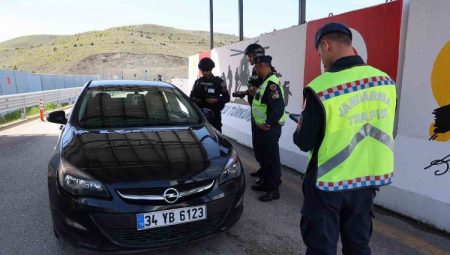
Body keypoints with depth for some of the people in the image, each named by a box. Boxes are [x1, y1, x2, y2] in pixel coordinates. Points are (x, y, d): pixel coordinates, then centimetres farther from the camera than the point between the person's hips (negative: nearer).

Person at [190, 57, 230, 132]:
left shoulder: (219, 81, 2)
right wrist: (195, 99, -4)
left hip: (214, 114, -3)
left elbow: (227, 97, 0)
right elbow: (192, 96, 18)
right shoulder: (198, 82, 13)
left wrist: (216, 100, -17)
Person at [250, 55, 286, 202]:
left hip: (269, 128, -10)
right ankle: (266, 183, 33)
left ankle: (274, 190, 11)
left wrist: (267, 124, -22)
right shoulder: (266, 82, 12)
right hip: (263, 126, 10)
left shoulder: (272, 83, -20)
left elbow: (278, 108, -27)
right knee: (265, 156, 19)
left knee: (272, 158, 0)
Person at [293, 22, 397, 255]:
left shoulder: (320, 88, -22)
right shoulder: (386, 82, -3)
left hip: (329, 183, -5)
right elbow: (382, 131, 9)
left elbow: (304, 143, -13)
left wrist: (299, 131, 8)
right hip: (370, 178, 6)